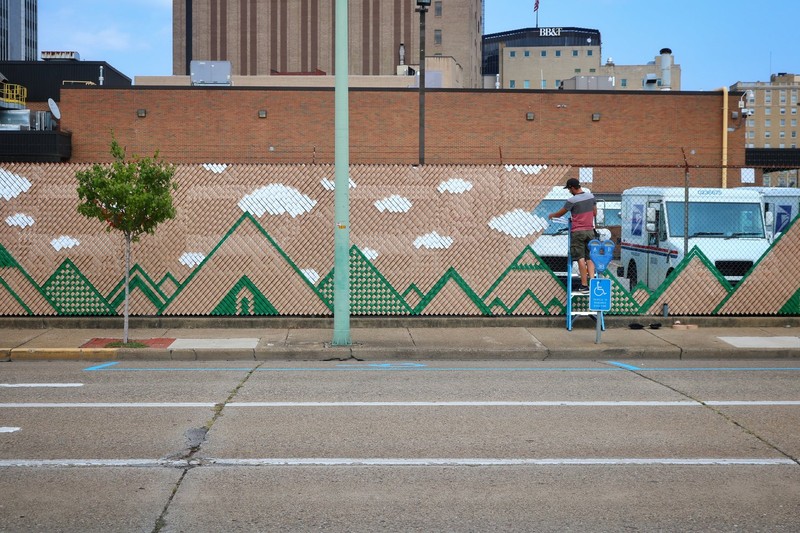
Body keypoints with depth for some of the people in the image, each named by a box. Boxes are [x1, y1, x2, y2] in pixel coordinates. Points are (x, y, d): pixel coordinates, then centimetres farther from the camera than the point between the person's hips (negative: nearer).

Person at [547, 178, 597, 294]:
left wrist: (551, 215, 22)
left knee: (581, 258, -3)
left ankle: (584, 285, -3)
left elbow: (560, 213, 2)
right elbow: (595, 213, 15)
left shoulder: (571, 201, -12)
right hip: (590, 231, 5)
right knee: (590, 258, 7)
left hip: (578, 232, -5)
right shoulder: (591, 196, 5)